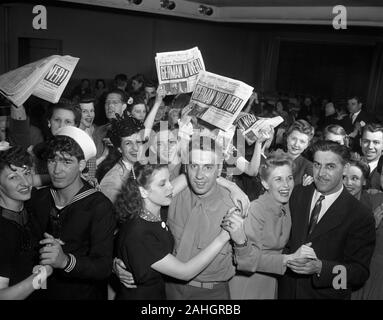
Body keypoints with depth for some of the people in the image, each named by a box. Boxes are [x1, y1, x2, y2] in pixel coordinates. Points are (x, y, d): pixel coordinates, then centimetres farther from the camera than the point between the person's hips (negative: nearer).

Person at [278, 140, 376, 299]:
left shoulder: (360, 217, -14)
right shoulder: (296, 194, -4)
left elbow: (360, 273, -14)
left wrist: (320, 267, -28)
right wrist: (286, 256, -16)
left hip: (327, 294, -3)